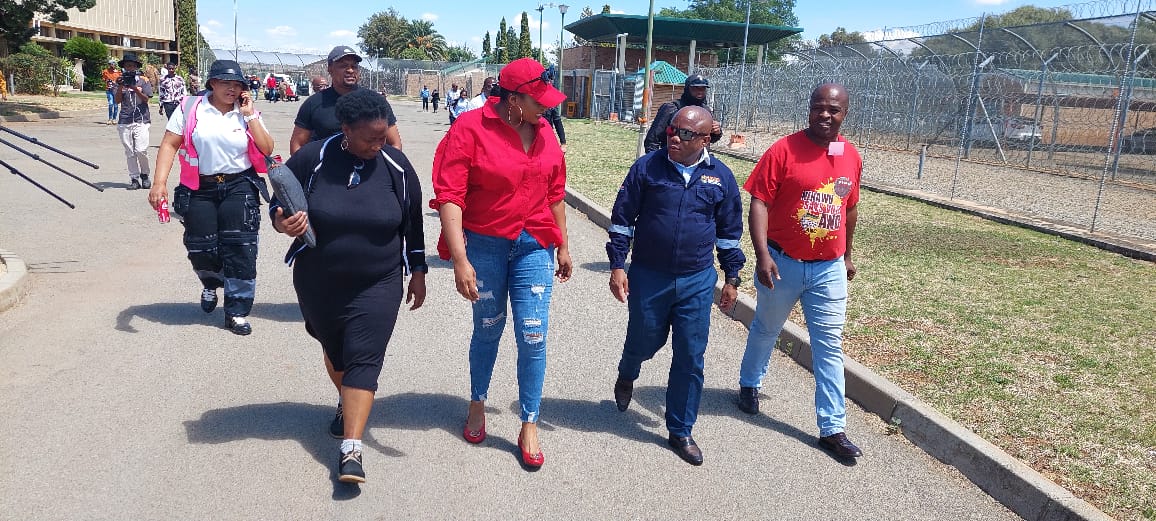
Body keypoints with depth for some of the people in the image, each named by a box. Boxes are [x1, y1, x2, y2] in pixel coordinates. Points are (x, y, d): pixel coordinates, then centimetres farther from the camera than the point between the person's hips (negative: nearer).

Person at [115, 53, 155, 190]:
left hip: (141, 121, -2)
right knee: (129, 152, 3)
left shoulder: (143, 81, 6)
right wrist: (120, 86, -11)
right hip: (124, 122, 3)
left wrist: (134, 88, -16)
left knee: (141, 150, -12)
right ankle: (134, 178, 9)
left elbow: (146, 99, -4)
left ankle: (144, 175, 9)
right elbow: (118, 100, 2)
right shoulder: (121, 81, 11)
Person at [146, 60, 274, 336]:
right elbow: (169, 145, -4)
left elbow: (267, 150, -6)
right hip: (200, 188, 0)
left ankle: (237, 311, 4)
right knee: (201, 248, 1)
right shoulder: (190, 107, -2)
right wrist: (160, 182, -14)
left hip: (239, 186, 1)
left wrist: (249, 115, -10)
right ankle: (211, 283, 37)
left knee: (240, 247, -6)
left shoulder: (248, 113, 4)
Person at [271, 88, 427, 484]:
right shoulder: (312, 159, -10)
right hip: (318, 282, 2)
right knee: (334, 350, 18)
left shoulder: (397, 167, -7)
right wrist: (281, 221, -22)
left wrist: (418, 271, 7)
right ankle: (348, 403, 47)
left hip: (377, 284, -1)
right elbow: (278, 201, 1)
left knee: (364, 359, -8)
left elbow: (413, 224, 3)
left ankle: (351, 449, -9)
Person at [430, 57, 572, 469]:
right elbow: (449, 197, -17)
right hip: (484, 246, -3)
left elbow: (554, 193, 11)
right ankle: (478, 404, 38)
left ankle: (529, 426, 14)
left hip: (534, 246, 3)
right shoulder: (470, 129, -13)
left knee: (533, 335, 0)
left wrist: (562, 246, 15)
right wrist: (459, 259, -23)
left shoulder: (543, 132, 1)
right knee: (488, 328, 13)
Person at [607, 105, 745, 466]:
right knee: (643, 342, 15)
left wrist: (732, 278, 10)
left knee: (690, 358, 4)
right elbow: (622, 218, -1)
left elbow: (730, 232, 10)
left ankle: (680, 431, 21)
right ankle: (626, 376, 52)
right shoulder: (647, 167, -5)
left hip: (697, 282, 1)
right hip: (647, 277, -1)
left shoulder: (721, 176, 1)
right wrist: (617, 266, -6)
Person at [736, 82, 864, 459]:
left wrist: (847, 254, 20)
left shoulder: (851, 157, 3)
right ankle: (749, 384, 45)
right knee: (766, 329, 19)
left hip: (829, 269, 3)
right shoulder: (784, 150, -12)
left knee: (829, 346, 4)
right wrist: (762, 254, -23)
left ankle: (832, 428, 11)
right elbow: (759, 202, -15)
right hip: (784, 264, -3)